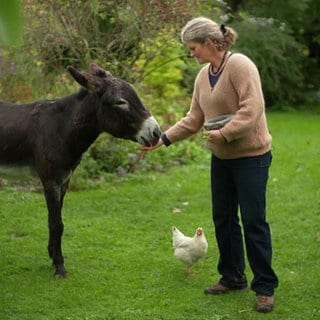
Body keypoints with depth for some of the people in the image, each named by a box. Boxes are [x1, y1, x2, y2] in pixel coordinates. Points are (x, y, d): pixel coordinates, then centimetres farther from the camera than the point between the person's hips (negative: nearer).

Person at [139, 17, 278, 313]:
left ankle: (265, 287, 5)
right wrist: (164, 139, 2)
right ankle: (233, 277, 27)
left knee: (253, 220, -5)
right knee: (223, 218, 13)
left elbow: (253, 108, -25)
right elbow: (194, 119, 10)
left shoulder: (239, 65, -17)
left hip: (251, 155, -8)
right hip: (221, 157, 8)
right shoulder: (203, 75, 8)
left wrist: (225, 133, -29)